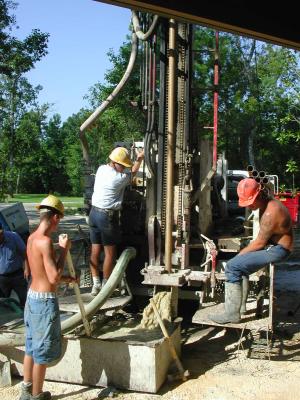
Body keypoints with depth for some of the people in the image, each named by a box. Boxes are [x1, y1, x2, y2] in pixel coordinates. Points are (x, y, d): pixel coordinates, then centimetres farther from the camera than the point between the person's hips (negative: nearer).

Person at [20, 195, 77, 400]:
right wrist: (64, 249, -17)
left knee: (32, 346, 19)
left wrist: (66, 279, 25)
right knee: (42, 351, 6)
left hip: (32, 296, 9)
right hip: (45, 300, -9)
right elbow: (53, 278, -24)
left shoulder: (32, 238, 7)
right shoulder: (45, 241, -23)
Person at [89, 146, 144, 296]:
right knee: (110, 252, 3)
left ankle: (96, 285, 15)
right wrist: (140, 159, 16)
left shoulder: (101, 169, 4)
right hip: (108, 216, -8)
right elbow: (133, 172, 3)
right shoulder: (119, 178, -18)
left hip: (94, 212, 8)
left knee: (95, 250, 9)